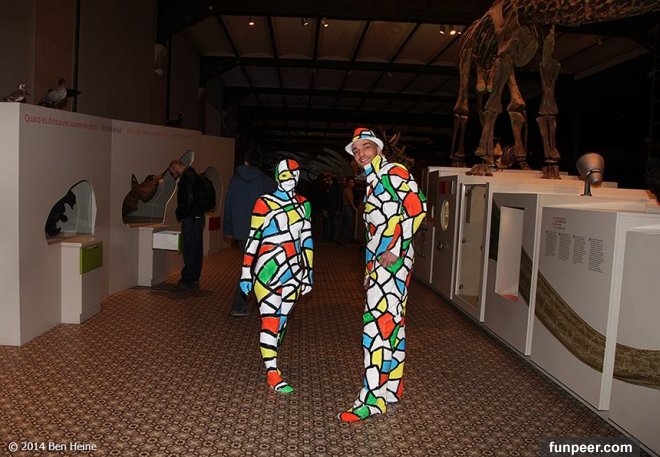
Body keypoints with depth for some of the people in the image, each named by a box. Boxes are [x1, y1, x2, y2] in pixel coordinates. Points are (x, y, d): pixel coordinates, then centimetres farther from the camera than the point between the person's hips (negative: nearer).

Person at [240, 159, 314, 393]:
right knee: (271, 320, -3)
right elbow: (253, 238, -5)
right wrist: (246, 273, -6)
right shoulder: (265, 203, -4)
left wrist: (308, 272, 13)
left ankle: (270, 363, 27)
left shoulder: (303, 204, 12)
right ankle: (272, 373, 3)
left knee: (282, 319, 11)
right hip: (268, 270, -5)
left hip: (293, 272, 5)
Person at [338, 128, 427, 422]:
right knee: (392, 321, 12)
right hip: (379, 259, 10)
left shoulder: (393, 172, -4)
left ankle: (373, 398, -10)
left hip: (393, 257, -10)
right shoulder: (373, 181, 23)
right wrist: (371, 267, 20)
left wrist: (396, 249, -19)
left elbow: (417, 207, -17)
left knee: (378, 322, -13)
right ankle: (391, 388, 21)